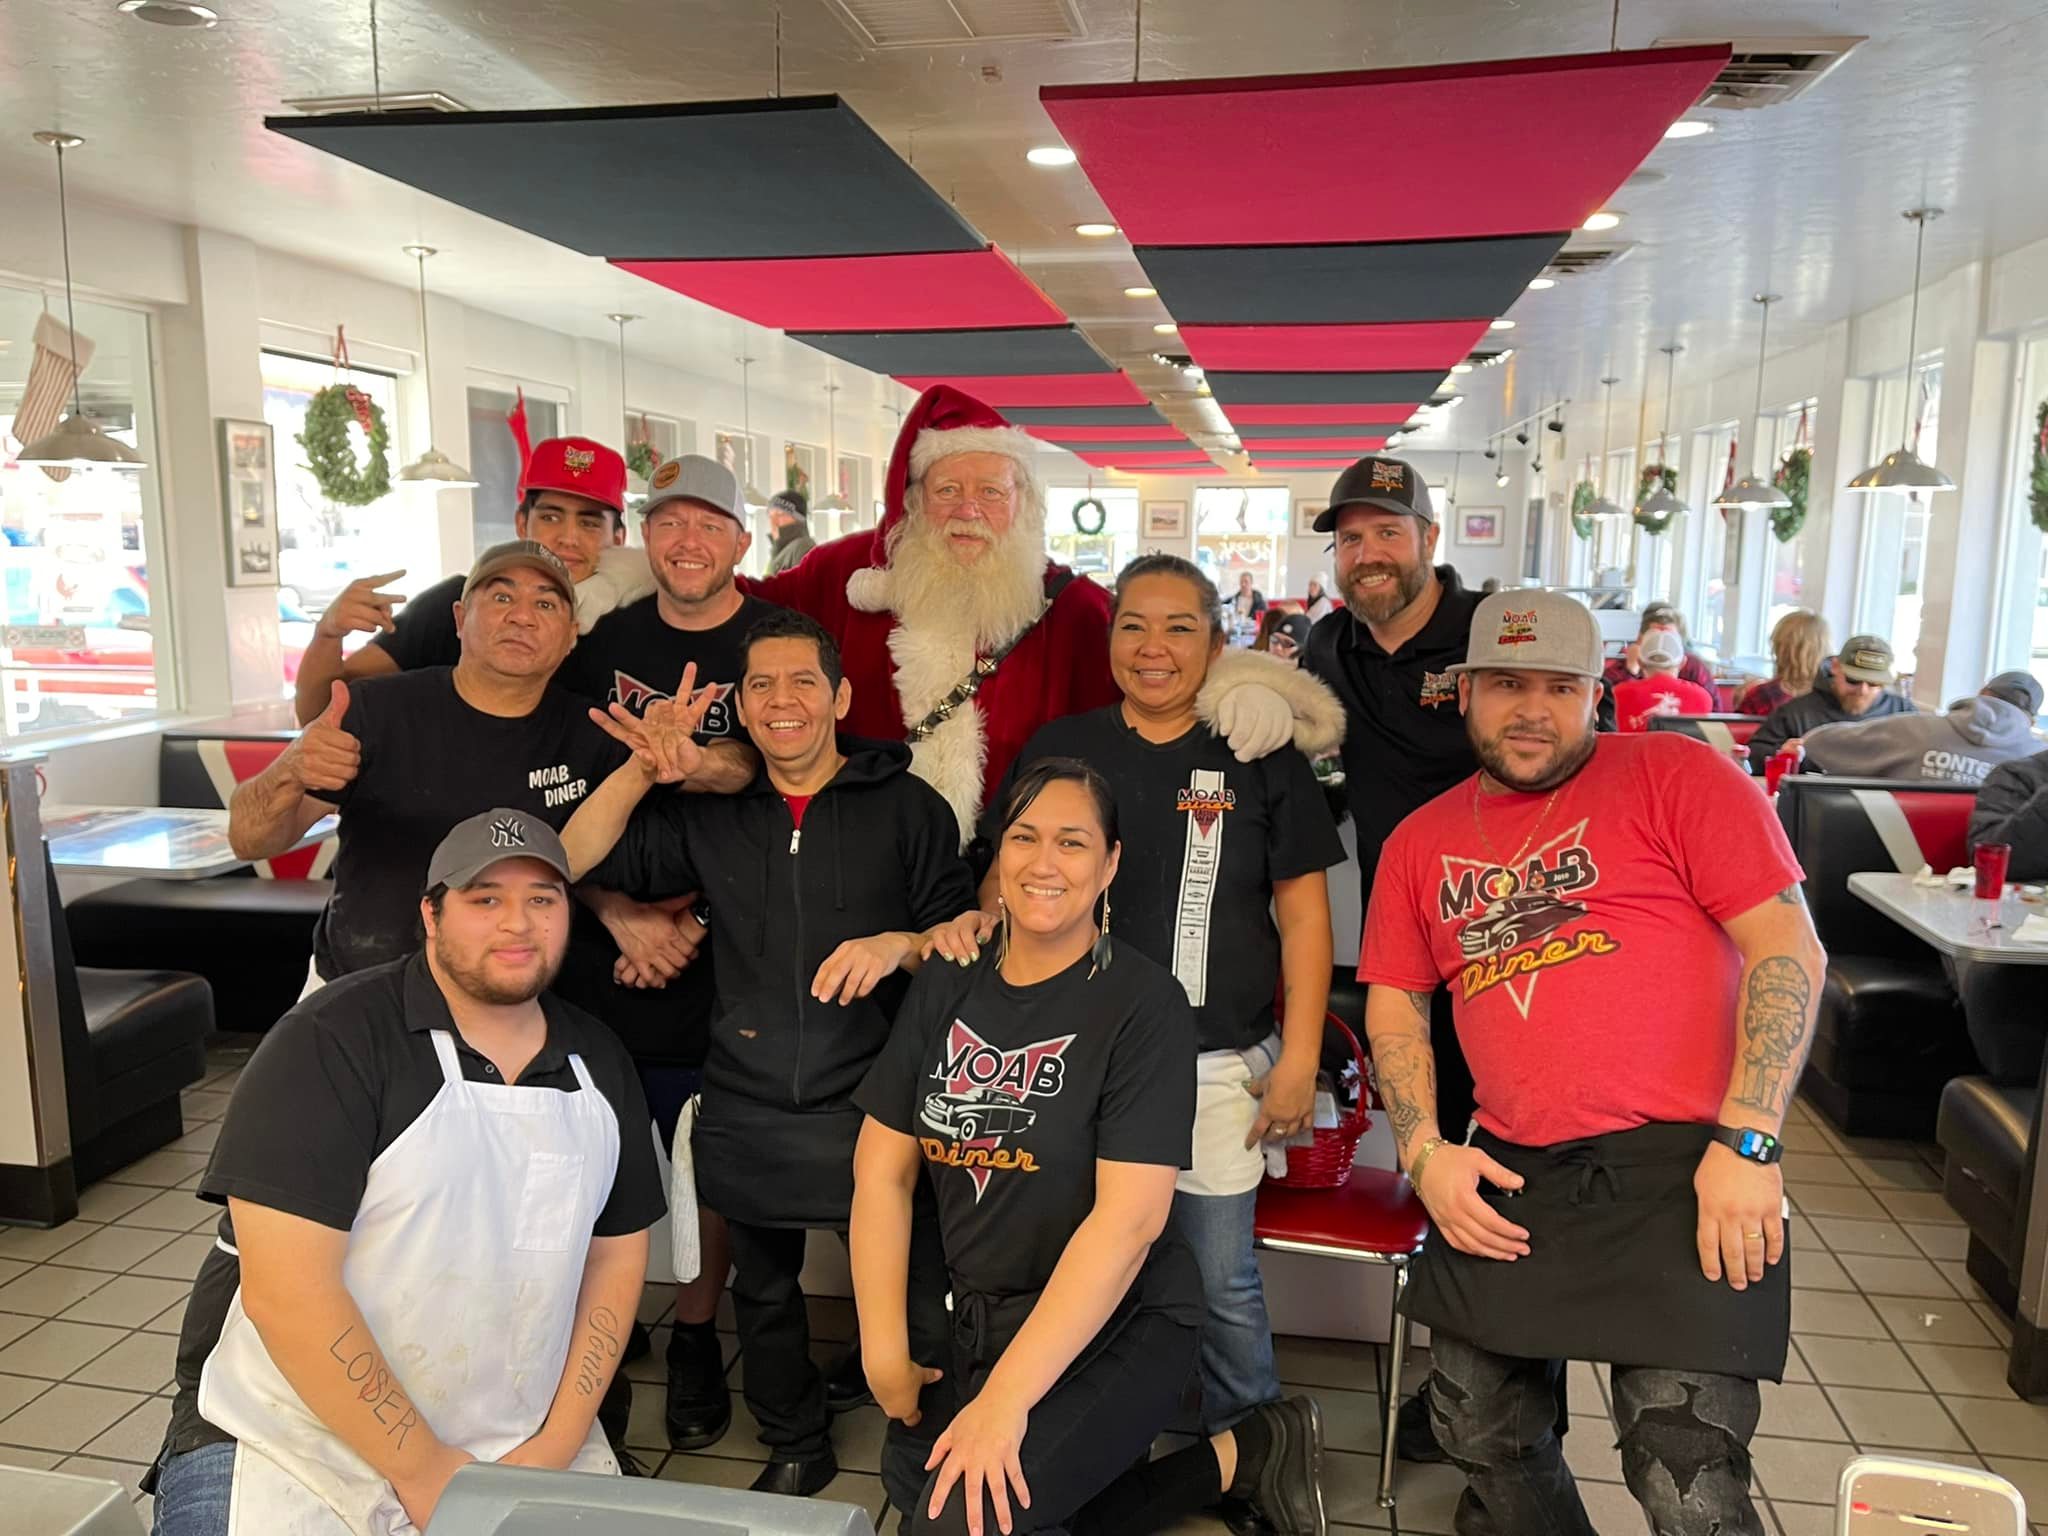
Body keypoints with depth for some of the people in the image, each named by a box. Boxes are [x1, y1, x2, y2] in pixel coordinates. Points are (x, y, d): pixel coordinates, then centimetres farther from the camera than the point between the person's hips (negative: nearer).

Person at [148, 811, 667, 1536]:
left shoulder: (600, 1063, 3)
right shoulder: (333, 1040, -14)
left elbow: (617, 1252, 8)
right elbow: (286, 1290, -19)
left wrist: (556, 1447, -3)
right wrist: (423, 1473, -16)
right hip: (294, 1453, -4)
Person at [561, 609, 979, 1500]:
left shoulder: (906, 807, -1)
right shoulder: (712, 817, 8)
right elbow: (575, 863, 5)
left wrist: (899, 944, -21)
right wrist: (641, 772, -7)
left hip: (871, 1108, -3)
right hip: (748, 1115, 4)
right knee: (763, 1291, 19)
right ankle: (794, 1449, 42)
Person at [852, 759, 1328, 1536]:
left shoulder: (1144, 1003, -15)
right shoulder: (944, 987, 1)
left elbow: (1130, 1216, -22)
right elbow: (883, 1171, 1)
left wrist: (1005, 1398, -25)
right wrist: (885, 1354, -4)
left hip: (1115, 1330, -6)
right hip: (973, 1318, 6)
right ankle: (1243, 1457, 23)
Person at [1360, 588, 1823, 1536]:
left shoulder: (1676, 776, -1)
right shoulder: (1420, 842, 14)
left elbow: (1789, 950, -7)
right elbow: (1394, 1004, 15)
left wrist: (1747, 1144, -14)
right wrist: (1424, 1151, 0)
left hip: (1681, 1166, -5)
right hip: (1507, 1180, 5)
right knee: (1479, 1440, 14)